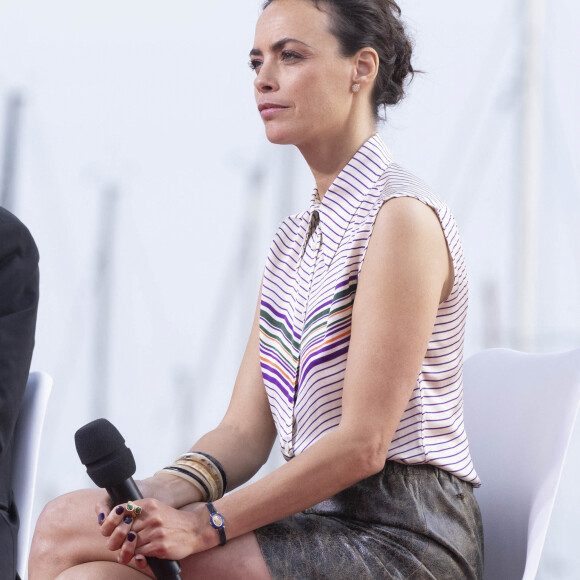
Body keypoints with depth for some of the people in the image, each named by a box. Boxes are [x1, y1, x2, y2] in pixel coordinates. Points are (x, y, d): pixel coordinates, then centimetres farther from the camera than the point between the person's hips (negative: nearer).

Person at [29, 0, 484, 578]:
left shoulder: (403, 217, -10)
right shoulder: (294, 237, 17)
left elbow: (363, 444, -16)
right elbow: (244, 432, 10)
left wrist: (206, 525, -20)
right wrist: (163, 493, -11)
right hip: (322, 521, 8)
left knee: (66, 527, -19)